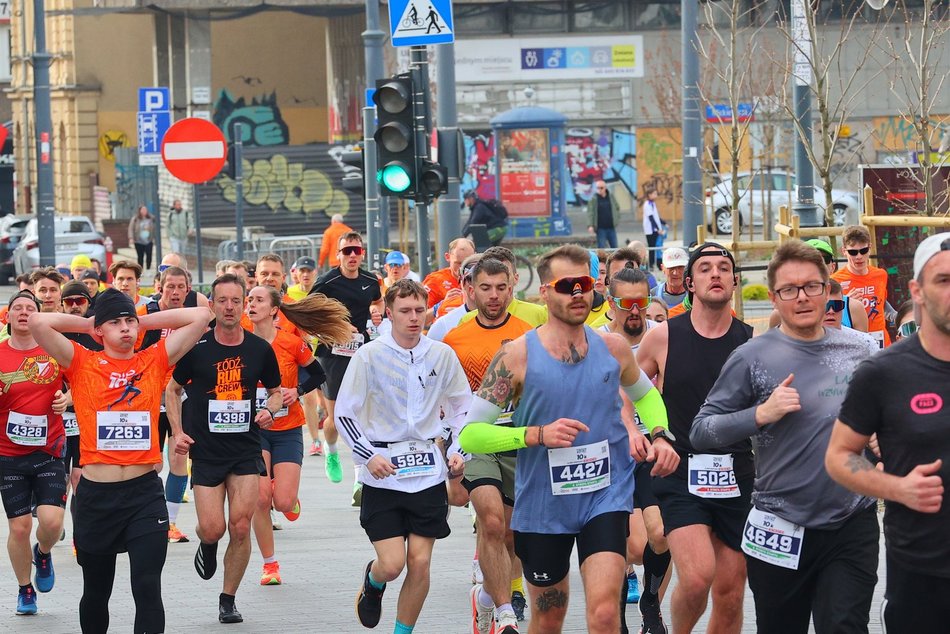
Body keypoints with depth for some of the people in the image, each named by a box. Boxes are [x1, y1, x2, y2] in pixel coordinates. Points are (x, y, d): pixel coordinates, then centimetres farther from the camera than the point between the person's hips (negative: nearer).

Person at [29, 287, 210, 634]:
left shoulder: (155, 360, 4)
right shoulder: (81, 363, 0)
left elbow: (200, 317, 2)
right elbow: (37, 322, -12)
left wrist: (145, 321, 6)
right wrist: (86, 324, 2)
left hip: (145, 492, 0)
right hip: (95, 496, 0)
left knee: (148, 589, -9)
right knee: (96, 591, 15)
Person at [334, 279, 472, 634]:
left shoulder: (442, 355, 3)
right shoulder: (369, 355, -6)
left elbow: (462, 407, 16)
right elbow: (344, 413, -1)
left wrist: (458, 451, 2)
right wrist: (368, 456, -12)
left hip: (428, 473, 2)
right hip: (383, 474, -2)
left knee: (420, 563, -1)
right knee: (392, 563, -8)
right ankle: (372, 583, 28)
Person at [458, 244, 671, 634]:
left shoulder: (613, 348, 1)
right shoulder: (518, 356, -9)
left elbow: (645, 394, 24)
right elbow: (470, 433, -11)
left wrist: (659, 435, 4)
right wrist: (537, 435, -23)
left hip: (606, 496, 1)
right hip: (542, 504, -1)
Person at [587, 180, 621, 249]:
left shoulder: (611, 197, 5)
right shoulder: (593, 199, -6)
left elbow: (617, 208, 19)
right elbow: (590, 213, -11)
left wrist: (617, 219, 12)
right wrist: (590, 225, -21)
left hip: (611, 227, 4)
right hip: (600, 228, -4)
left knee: (614, 247, 7)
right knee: (601, 248, -4)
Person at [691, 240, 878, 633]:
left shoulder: (855, 351, 6)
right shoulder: (753, 357, -5)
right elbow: (700, 432, -7)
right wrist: (761, 414, -20)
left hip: (853, 526, 2)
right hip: (782, 533, -2)